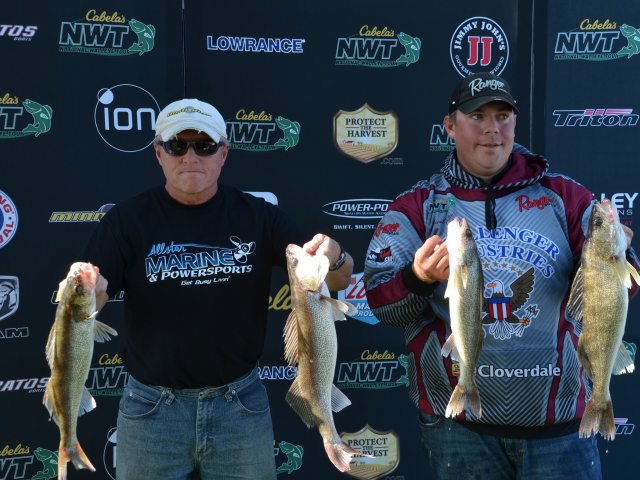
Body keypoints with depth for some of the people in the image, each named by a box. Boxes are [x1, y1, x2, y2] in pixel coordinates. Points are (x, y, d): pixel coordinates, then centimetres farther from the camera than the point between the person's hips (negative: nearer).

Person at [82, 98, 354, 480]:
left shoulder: (258, 215, -2)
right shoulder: (127, 220, -5)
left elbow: (340, 280, -3)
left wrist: (333, 256, -26)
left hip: (241, 403, 1)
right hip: (151, 407, -1)